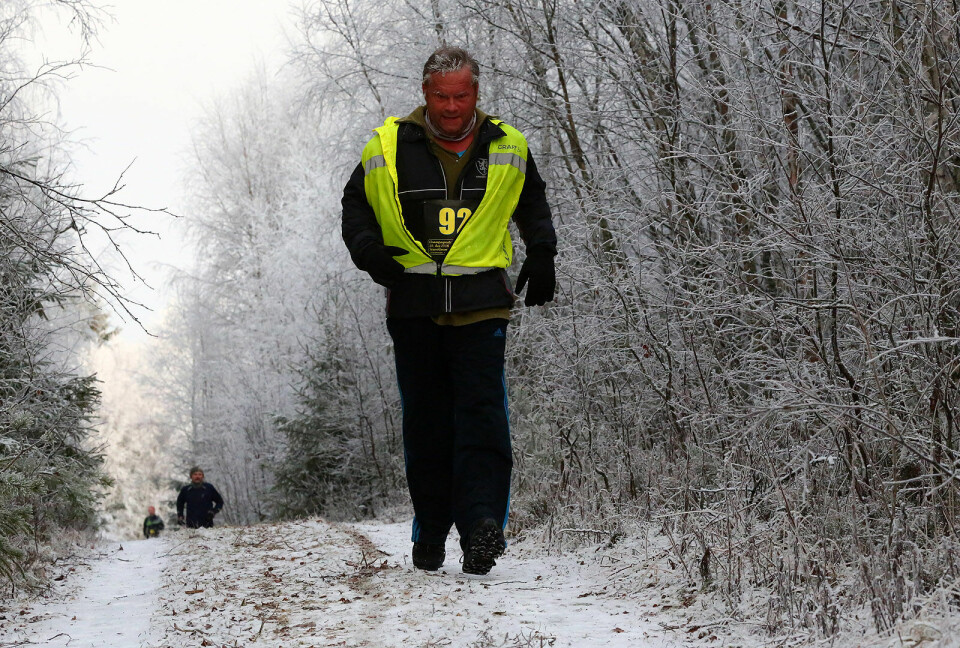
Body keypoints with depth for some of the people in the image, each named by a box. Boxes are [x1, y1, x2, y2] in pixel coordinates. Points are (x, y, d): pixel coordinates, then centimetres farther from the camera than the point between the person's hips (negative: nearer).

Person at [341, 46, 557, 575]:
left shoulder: (507, 148, 6)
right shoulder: (388, 148, 3)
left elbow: (532, 202, 23)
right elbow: (355, 203, 15)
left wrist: (541, 254, 10)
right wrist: (368, 250, -3)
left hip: (481, 302, -1)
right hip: (412, 303, 1)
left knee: (481, 411, -13)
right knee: (424, 420, 5)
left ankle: (481, 523, -19)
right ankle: (431, 530, 17)